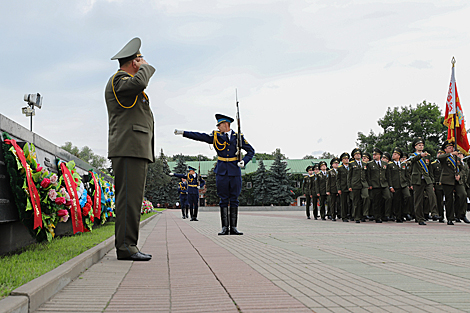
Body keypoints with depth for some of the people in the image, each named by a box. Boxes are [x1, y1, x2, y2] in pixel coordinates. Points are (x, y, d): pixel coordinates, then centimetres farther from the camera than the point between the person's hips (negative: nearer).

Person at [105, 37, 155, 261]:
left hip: (138, 150, 10)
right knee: (129, 198, -14)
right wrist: (146, 68, -9)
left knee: (132, 199, 7)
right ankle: (125, 246, -14)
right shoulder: (118, 80, -5)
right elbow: (138, 83, -26)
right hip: (128, 149, -10)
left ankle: (127, 246, 8)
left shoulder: (127, 82, 29)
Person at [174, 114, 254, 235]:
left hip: (235, 171, 0)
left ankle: (233, 227, 5)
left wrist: (244, 161, -7)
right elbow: (200, 136, 3)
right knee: (223, 200, -1)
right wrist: (183, 133, -3)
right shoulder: (215, 136, 8)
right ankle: (225, 227, 2)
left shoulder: (238, 137, 6)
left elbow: (251, 151, 9)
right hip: (221, 172, 0)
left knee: (234, 200, 1)